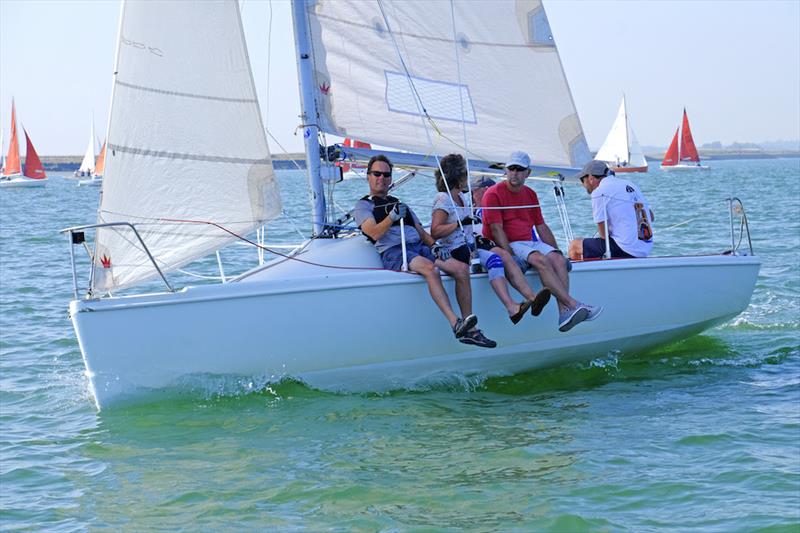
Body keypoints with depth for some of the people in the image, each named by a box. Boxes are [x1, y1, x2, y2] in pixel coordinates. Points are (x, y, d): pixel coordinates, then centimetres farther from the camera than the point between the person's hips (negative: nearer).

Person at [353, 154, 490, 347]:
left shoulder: (399, 204, 33)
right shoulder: (363, 206, 13)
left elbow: (421, 232, 26)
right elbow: (375, 233, -6)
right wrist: (392, 217, -21)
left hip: (420, 247, 6)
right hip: (393, 252, -6)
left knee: (461, 268, -17)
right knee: (430, 268, -37)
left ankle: (469, 330, -18)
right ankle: (455, 324, -47)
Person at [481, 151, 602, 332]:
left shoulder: (530, 194, 19)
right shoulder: (494, 194, -3)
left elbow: (541, 227, 21)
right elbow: (497, 230, -12)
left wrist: (556, 250, 9)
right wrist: (510, 255, -22)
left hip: (530, 242, 6)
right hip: (507, 246, -6)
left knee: (558, 259, -22)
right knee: (541, 260, -31)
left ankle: (564, 314, -35)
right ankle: (573, 305, -38)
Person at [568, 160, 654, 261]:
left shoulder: (599, 192, -8)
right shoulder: (629, 184, 15)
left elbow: (603, 234, -10)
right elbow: (651, 217, 20)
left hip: (625, 251, -8)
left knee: (575, 246, 7)